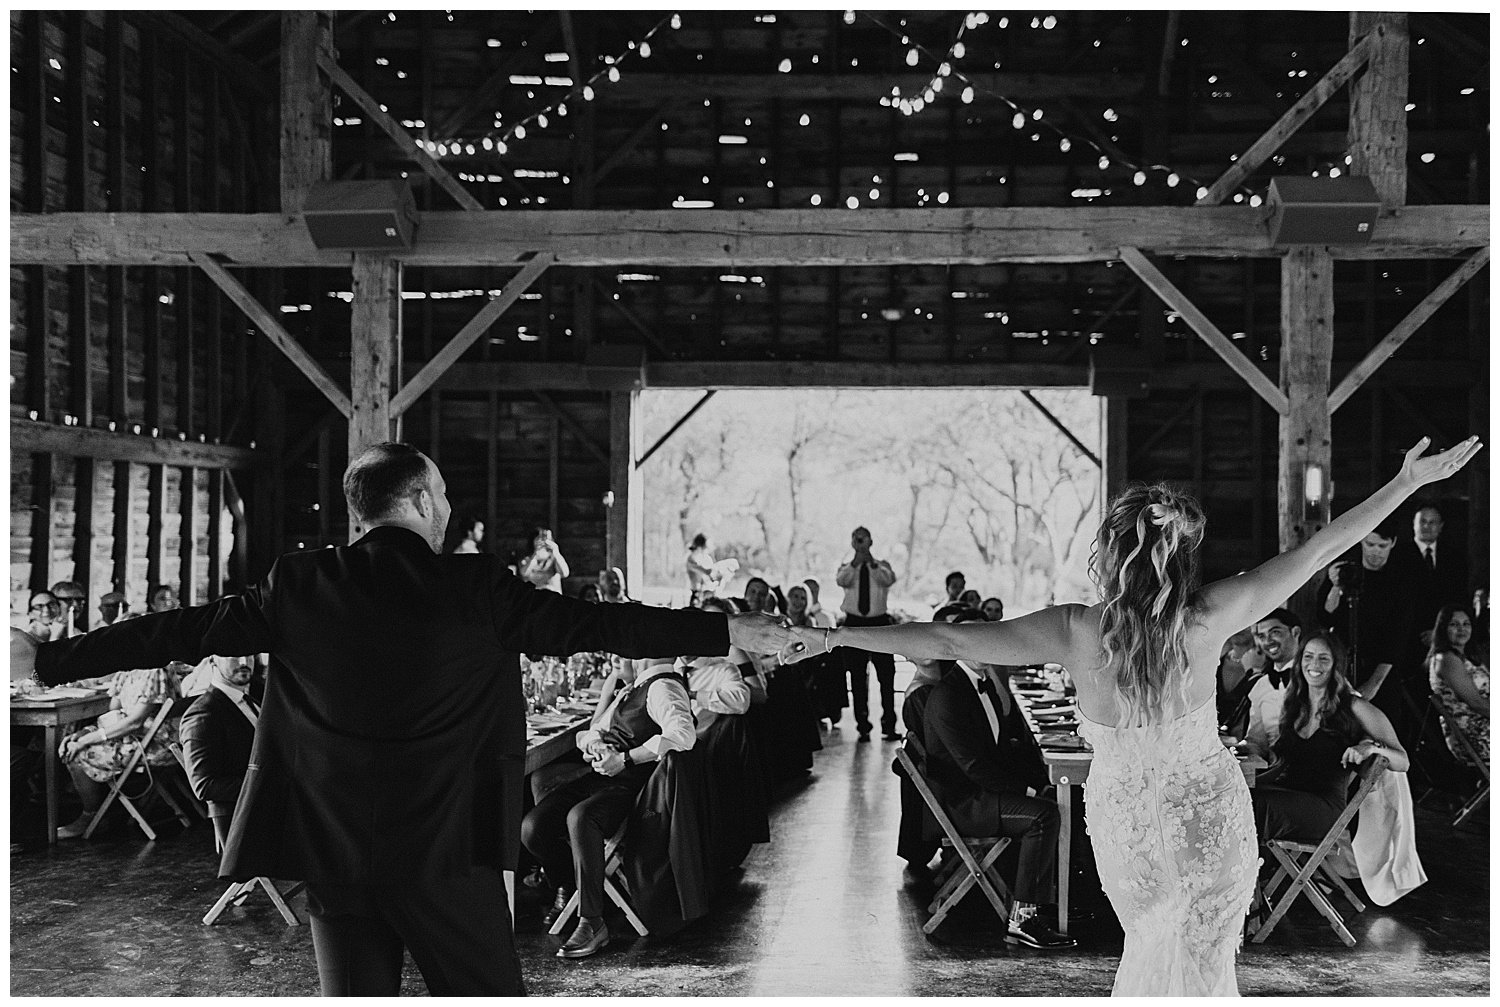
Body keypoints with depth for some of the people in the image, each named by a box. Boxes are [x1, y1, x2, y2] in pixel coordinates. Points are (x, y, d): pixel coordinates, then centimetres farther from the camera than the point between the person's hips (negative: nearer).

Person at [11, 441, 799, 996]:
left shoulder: (300, 587, 1)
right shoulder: (477, 589, -6)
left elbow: (179, 631, 4)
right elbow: (594, 625, -4)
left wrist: (46, 658, 14)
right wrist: (732, 633, 3)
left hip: (332, 844, 3)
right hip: (446, 844, -3)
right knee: (489, 992, 9)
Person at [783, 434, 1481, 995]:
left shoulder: (1073, 634, -23)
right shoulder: (1208, 618, -21)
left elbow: (944, 642, -22)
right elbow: (1318, 550, -14)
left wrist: (837, 636, -13)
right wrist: (1409, 483, -6)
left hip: (1126, 826, 1)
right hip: (1211, 816, 0)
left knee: (1149, 941, 29)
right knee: (1206, 960, 17)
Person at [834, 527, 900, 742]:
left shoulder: (881, 566, 8)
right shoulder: (847, 568, 9)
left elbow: (889, 580, -14)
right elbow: (841, 580, -14)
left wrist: (872, 564, -28)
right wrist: (855, 562, -29)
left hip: (879, 623, 0)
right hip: (854, 623, 0)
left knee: (886, 675, -2)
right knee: (857, 678, 2)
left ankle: (889, 725, 3)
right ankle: (862, 726, 8)